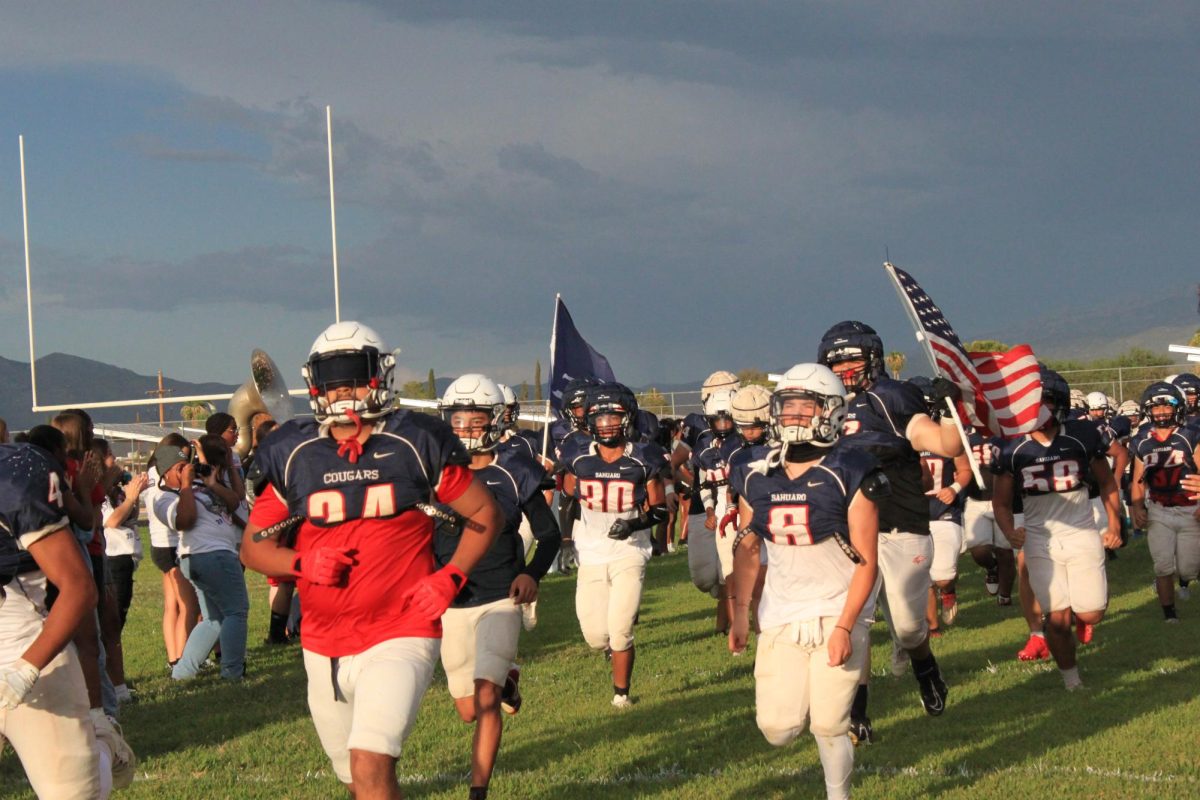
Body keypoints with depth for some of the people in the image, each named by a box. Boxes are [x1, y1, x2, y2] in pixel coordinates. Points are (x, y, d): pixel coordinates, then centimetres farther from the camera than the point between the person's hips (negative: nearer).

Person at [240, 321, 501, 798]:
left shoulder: (417, 444, -2)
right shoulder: (292, 455, 3)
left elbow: (485, 515, 7)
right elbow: (253, 546, 8)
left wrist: (450, 578, -7)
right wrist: (302, 564, -12)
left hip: (399, 637, -4)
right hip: (324, 647, 4)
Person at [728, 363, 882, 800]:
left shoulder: (849, 476, -11)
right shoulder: (758, 479, 2)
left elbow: (866, 562, -11)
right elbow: (747, 549, 13)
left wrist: (844, 628, -17)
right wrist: (739, 612, 9)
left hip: (836, 616, -4)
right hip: (780, 619, 4)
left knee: (828, 726, -3)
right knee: (778, 730, 0)